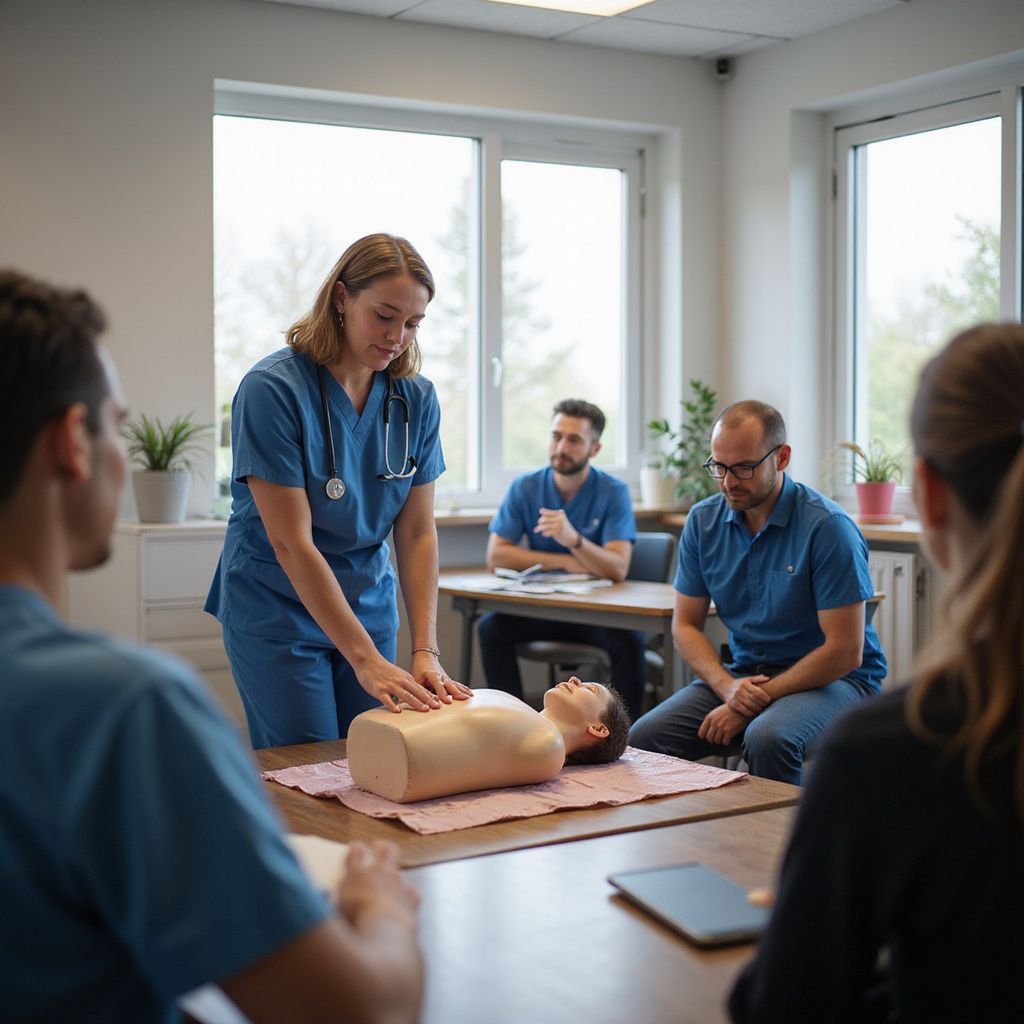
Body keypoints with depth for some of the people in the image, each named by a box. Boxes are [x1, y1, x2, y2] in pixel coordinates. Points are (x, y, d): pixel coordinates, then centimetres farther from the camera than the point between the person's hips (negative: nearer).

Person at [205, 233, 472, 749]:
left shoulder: (416, 398, -4)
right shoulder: (271, 389, -21)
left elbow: (418, 533, -4)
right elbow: (292, 543, -23)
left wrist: (425, 650, -15)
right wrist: (366, 660, -25)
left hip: (370, 604, 5)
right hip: (278, 607, -5)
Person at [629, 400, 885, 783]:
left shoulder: (828, 527, -17)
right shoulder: (702, 521, 1)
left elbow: (844, 651, -18)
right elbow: (686, 625, 6)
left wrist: (753, 702, -19)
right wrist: (728, 687, -14)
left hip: (831, 678, -5)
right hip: (741, 673, 5)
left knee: (767, 738, -36)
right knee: (641, 741, -17)